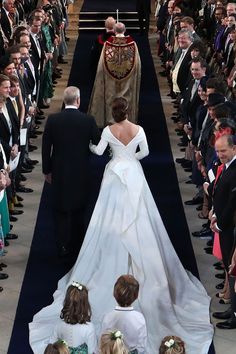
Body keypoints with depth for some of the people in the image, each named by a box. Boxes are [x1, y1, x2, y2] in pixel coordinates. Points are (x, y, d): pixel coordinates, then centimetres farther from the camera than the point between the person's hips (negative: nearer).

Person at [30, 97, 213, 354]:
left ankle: (114, 262, 12)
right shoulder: (139, 130, -8)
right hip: (134, 173, 1)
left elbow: (99, 151, -2)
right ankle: (140, 260, 15)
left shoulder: (109, 131, -12)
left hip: (116, 172, -1)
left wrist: (89, 145, 20)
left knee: (114, 215, 8)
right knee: (137, 214, 10)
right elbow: (144, 152, 1)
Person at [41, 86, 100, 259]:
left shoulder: (52, 120, -10)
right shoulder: (88, 120, -13)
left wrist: (47, 170, 6)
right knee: (78, 210, 16)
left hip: (59, 172, 0)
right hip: (81, 172, 0)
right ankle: (77, 245, 26)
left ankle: (64, 247, 16)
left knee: (61, 210, 12)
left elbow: (46, 147, -5)